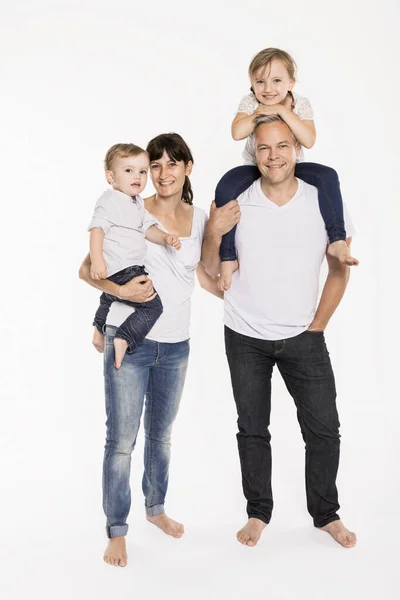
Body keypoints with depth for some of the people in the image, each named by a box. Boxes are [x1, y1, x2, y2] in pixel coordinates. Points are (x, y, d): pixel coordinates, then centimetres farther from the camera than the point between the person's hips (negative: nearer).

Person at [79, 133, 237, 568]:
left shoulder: (200, 218, 5)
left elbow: (207, 279, 14)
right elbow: (86, 268, -7)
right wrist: (119, 289, -24)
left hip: (175, 344, 4)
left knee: (161, 434, 19)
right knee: (122, 440, 1)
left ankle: (156, 507, 41)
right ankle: (116, 531, 19)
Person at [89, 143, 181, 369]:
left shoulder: (138, 202, 13)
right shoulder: (110, 201, -16)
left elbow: (147, 228, 13)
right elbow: (97, 228, -24)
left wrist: (165, 237, -6)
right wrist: (97, 260, -35)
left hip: (131, 268, 11)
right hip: (120, 271, -11)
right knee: (153, 305, -17)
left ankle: (99, 331, 53)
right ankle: (124, 339, -18)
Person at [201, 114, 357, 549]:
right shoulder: (235, 203, -6)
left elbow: (339, 268, 4)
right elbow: (211, 271, 0)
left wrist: (318, 325, 1)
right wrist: (214, 232, -18)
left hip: (303, 337, 0)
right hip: (246, 337, 0)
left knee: (324, 429, 4)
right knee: (252, 429, 11)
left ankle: (326, 514, 26)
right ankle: (258, 513, 28)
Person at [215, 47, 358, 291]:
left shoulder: (301, 104, -11)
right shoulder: (250, 103, -9)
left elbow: (309, 141, -28)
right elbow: (237, 133, -26)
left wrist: (283, 110, -32)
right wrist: (260, 112, -25)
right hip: (255, 168, 0)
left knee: (328, 176, -26)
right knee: (225, 187, -29)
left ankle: (338, 241, -21)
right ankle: (228, 257, -21)